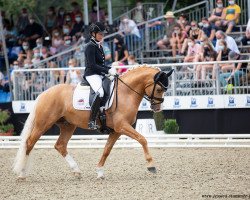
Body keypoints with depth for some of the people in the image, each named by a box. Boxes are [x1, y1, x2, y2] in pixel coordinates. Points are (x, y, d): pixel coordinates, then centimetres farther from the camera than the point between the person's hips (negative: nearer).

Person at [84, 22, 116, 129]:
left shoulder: (99, 47, 19)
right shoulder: (90, 46, -8)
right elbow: (92, 65, -16)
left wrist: (110, 69, 6)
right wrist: (107, 70, -18)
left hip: (100, 75, 10)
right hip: (91, 75, -10)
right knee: (100, 92, -35)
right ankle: (91, 121, -37)